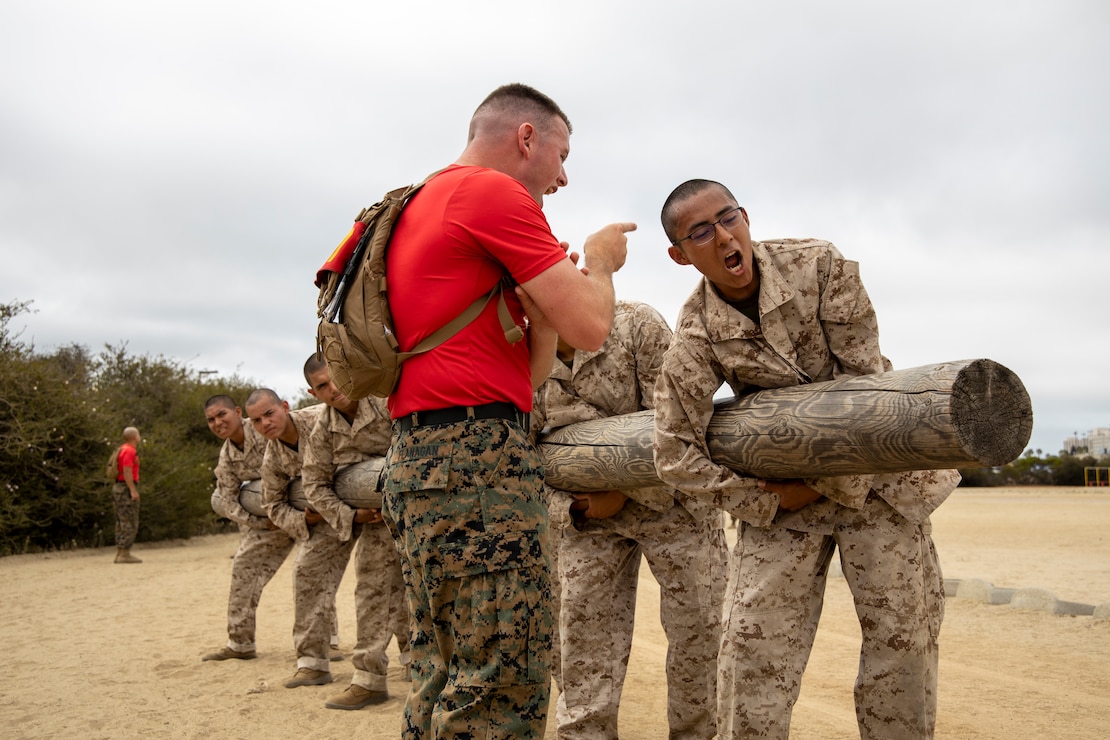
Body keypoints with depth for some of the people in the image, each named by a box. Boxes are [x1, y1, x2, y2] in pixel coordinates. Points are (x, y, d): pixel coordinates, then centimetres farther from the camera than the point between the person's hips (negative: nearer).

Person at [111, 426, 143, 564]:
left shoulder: (123, 449, 19)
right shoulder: (129, 450, -12)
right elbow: (127, 471, -20)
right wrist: (133, 490, -23)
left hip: (119, 487, 10)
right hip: (126, 489, -10)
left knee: (122, 523, 10)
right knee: (130, 523, -10)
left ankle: (120, 554, 11)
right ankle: (125, 554, -11)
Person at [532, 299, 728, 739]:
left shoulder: (637, 325, -16)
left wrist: (627, 493, -19)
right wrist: (569, 510, -12)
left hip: (670, 503, -2)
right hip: (587, 518, 3)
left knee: (696, 627, 4)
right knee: (583, 634, 1)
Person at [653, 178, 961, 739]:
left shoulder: (820, 265, -14)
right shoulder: (694, 338, -14)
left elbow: (862, 378, -14)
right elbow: (676, 453, -11)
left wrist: (828, 480, -15)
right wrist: (764, 499, -11)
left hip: (874, 470, 0)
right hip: (784, 491, 0)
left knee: (903, 631, 5)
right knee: (752, 640, -4)